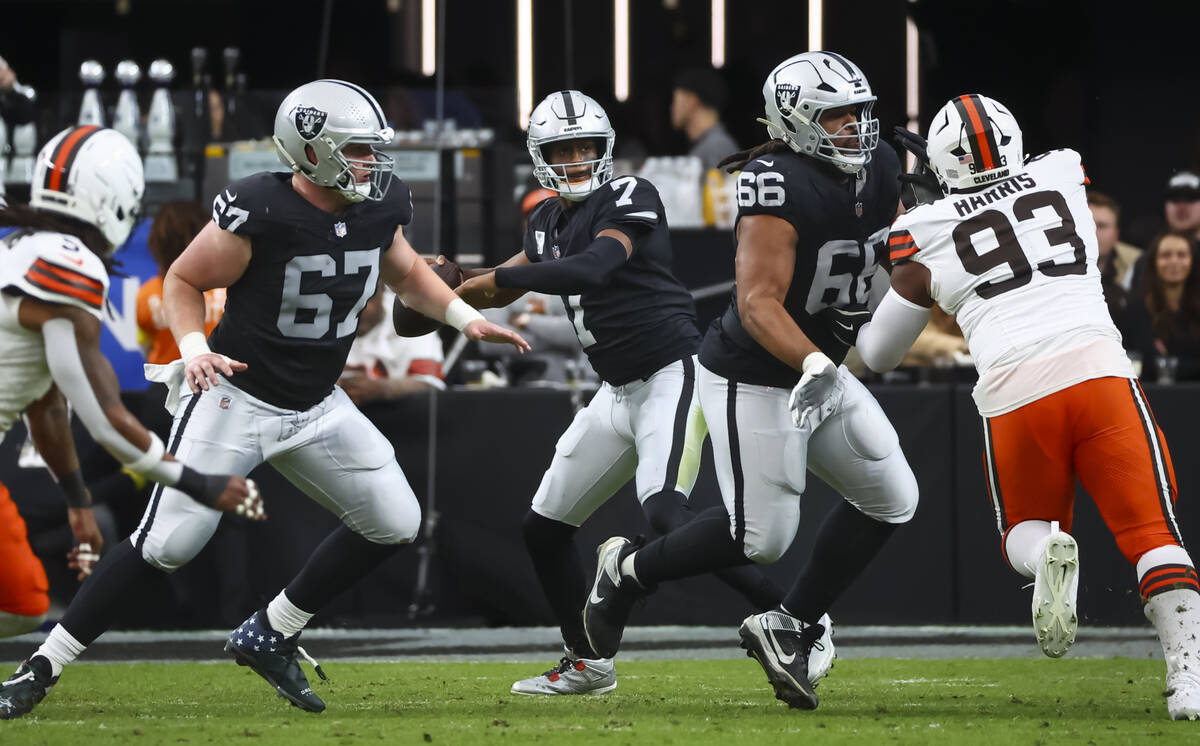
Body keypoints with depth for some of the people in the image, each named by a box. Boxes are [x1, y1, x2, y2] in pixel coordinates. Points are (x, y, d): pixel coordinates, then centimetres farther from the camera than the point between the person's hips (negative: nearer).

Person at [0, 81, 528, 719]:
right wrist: (195, 348, -26)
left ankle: (268, 638, 14)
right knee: (168, 542, -13)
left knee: (394, 523, 2)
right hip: (236, 397, -7)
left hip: (315, 408, 7)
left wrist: (465, 318, 6)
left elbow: (406, 272, 18)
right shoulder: (260, 213, -23)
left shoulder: (380, 206, -4)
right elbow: (183, 281, -10)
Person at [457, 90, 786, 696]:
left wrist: (498, 277, -20)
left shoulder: (630, 200, -14)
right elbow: (505, 288, 29)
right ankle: (587, 665, 25)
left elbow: (591, 269, -30)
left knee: (666, 515, -27)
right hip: (618, 392, 9)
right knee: (544, 527, 12)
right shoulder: (550, 220, 12)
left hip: (671, 375, -9)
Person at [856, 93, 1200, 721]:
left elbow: (878, 355, 23)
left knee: (1024, 532, 20)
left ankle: (1049, 553, -17)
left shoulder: (924, 234, 12)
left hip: (1014, 391, -1)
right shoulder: (1064, 175, 18)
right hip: (1097, 367, 1)